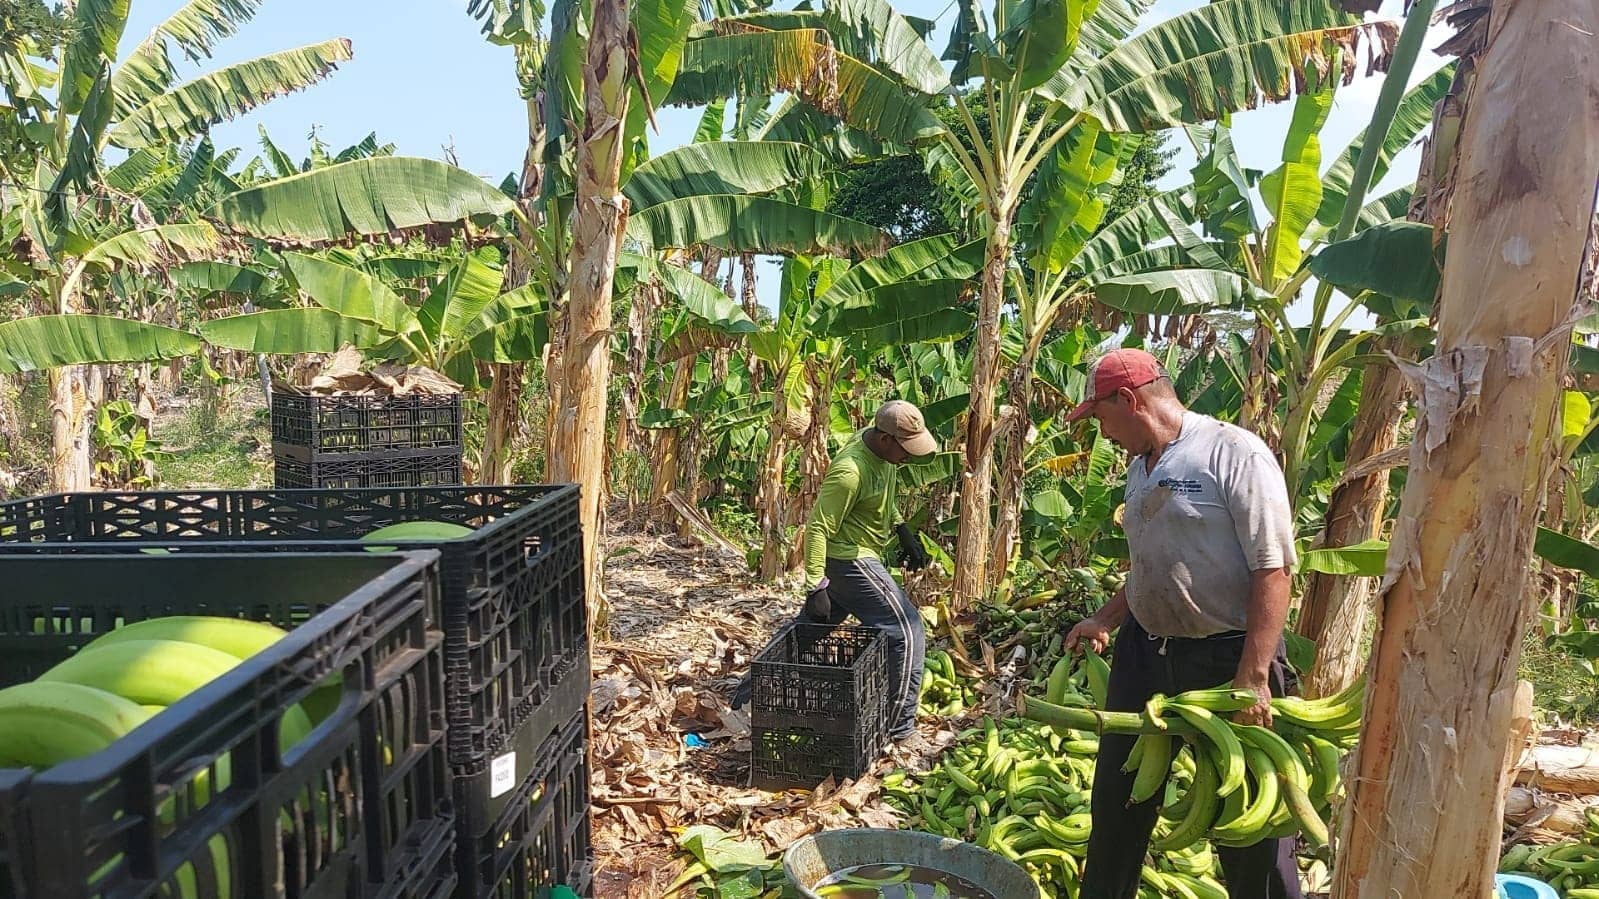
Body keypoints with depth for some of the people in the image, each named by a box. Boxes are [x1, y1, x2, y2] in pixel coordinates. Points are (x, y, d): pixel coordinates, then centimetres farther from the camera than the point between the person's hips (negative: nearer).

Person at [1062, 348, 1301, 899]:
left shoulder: (1234, 452, -15)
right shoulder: (1140, 467, 10)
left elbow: (1272, 570, -20)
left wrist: (1253, 677, -23)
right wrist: (1105, 621, 20)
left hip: (1226, 660, -7)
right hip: (1144, 652, 8)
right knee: (1117, 798, 18)